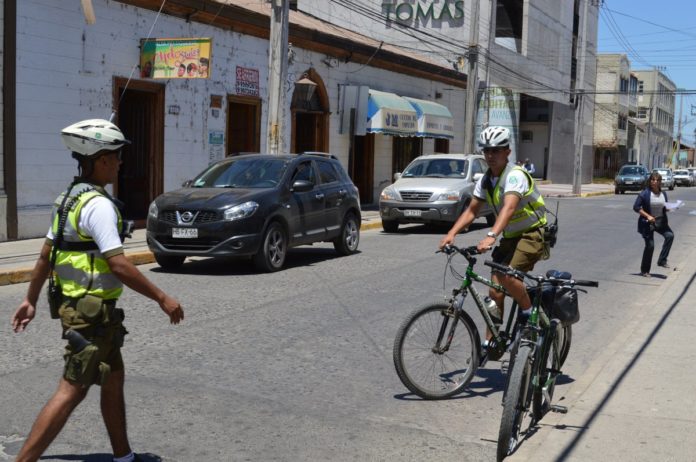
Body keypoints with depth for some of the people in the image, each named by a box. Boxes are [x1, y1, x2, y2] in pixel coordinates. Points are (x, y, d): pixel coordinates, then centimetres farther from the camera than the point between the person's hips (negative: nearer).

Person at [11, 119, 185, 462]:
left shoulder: (69, 198, 10)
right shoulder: (99, 204, -19)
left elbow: (45, 255, 16)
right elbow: (119, 266, -23)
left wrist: (30, 299, 23)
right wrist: (162, 299, -17)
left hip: (73, 303, 10)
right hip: (92, 311, -10)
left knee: (114, 380, 18)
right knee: (72, 391, -6)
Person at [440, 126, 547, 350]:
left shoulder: (515, 175, -22)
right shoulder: (485, 180, 3)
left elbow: (509, 207, -37)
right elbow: (471, 211, 3)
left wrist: (491, 236, -51)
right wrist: (451, 233, -13)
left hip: (532, 234, -7)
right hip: (509, 237, 8)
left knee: (507, 276, -29)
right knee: (495, 290, 1)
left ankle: (530, 313, -4)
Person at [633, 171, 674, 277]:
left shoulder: (663, 194, 5)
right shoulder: (644, 193, -10)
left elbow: (665, 208, 18)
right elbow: (636, 207, -12)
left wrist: (668, 208, -7)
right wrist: (648, 216, -20)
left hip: (660, 221, 5)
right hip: (647, 223, -5)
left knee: (670, 235, -20)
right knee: (650, 245, -4)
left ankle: (662, 260, -9)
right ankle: (644, 271, 11)